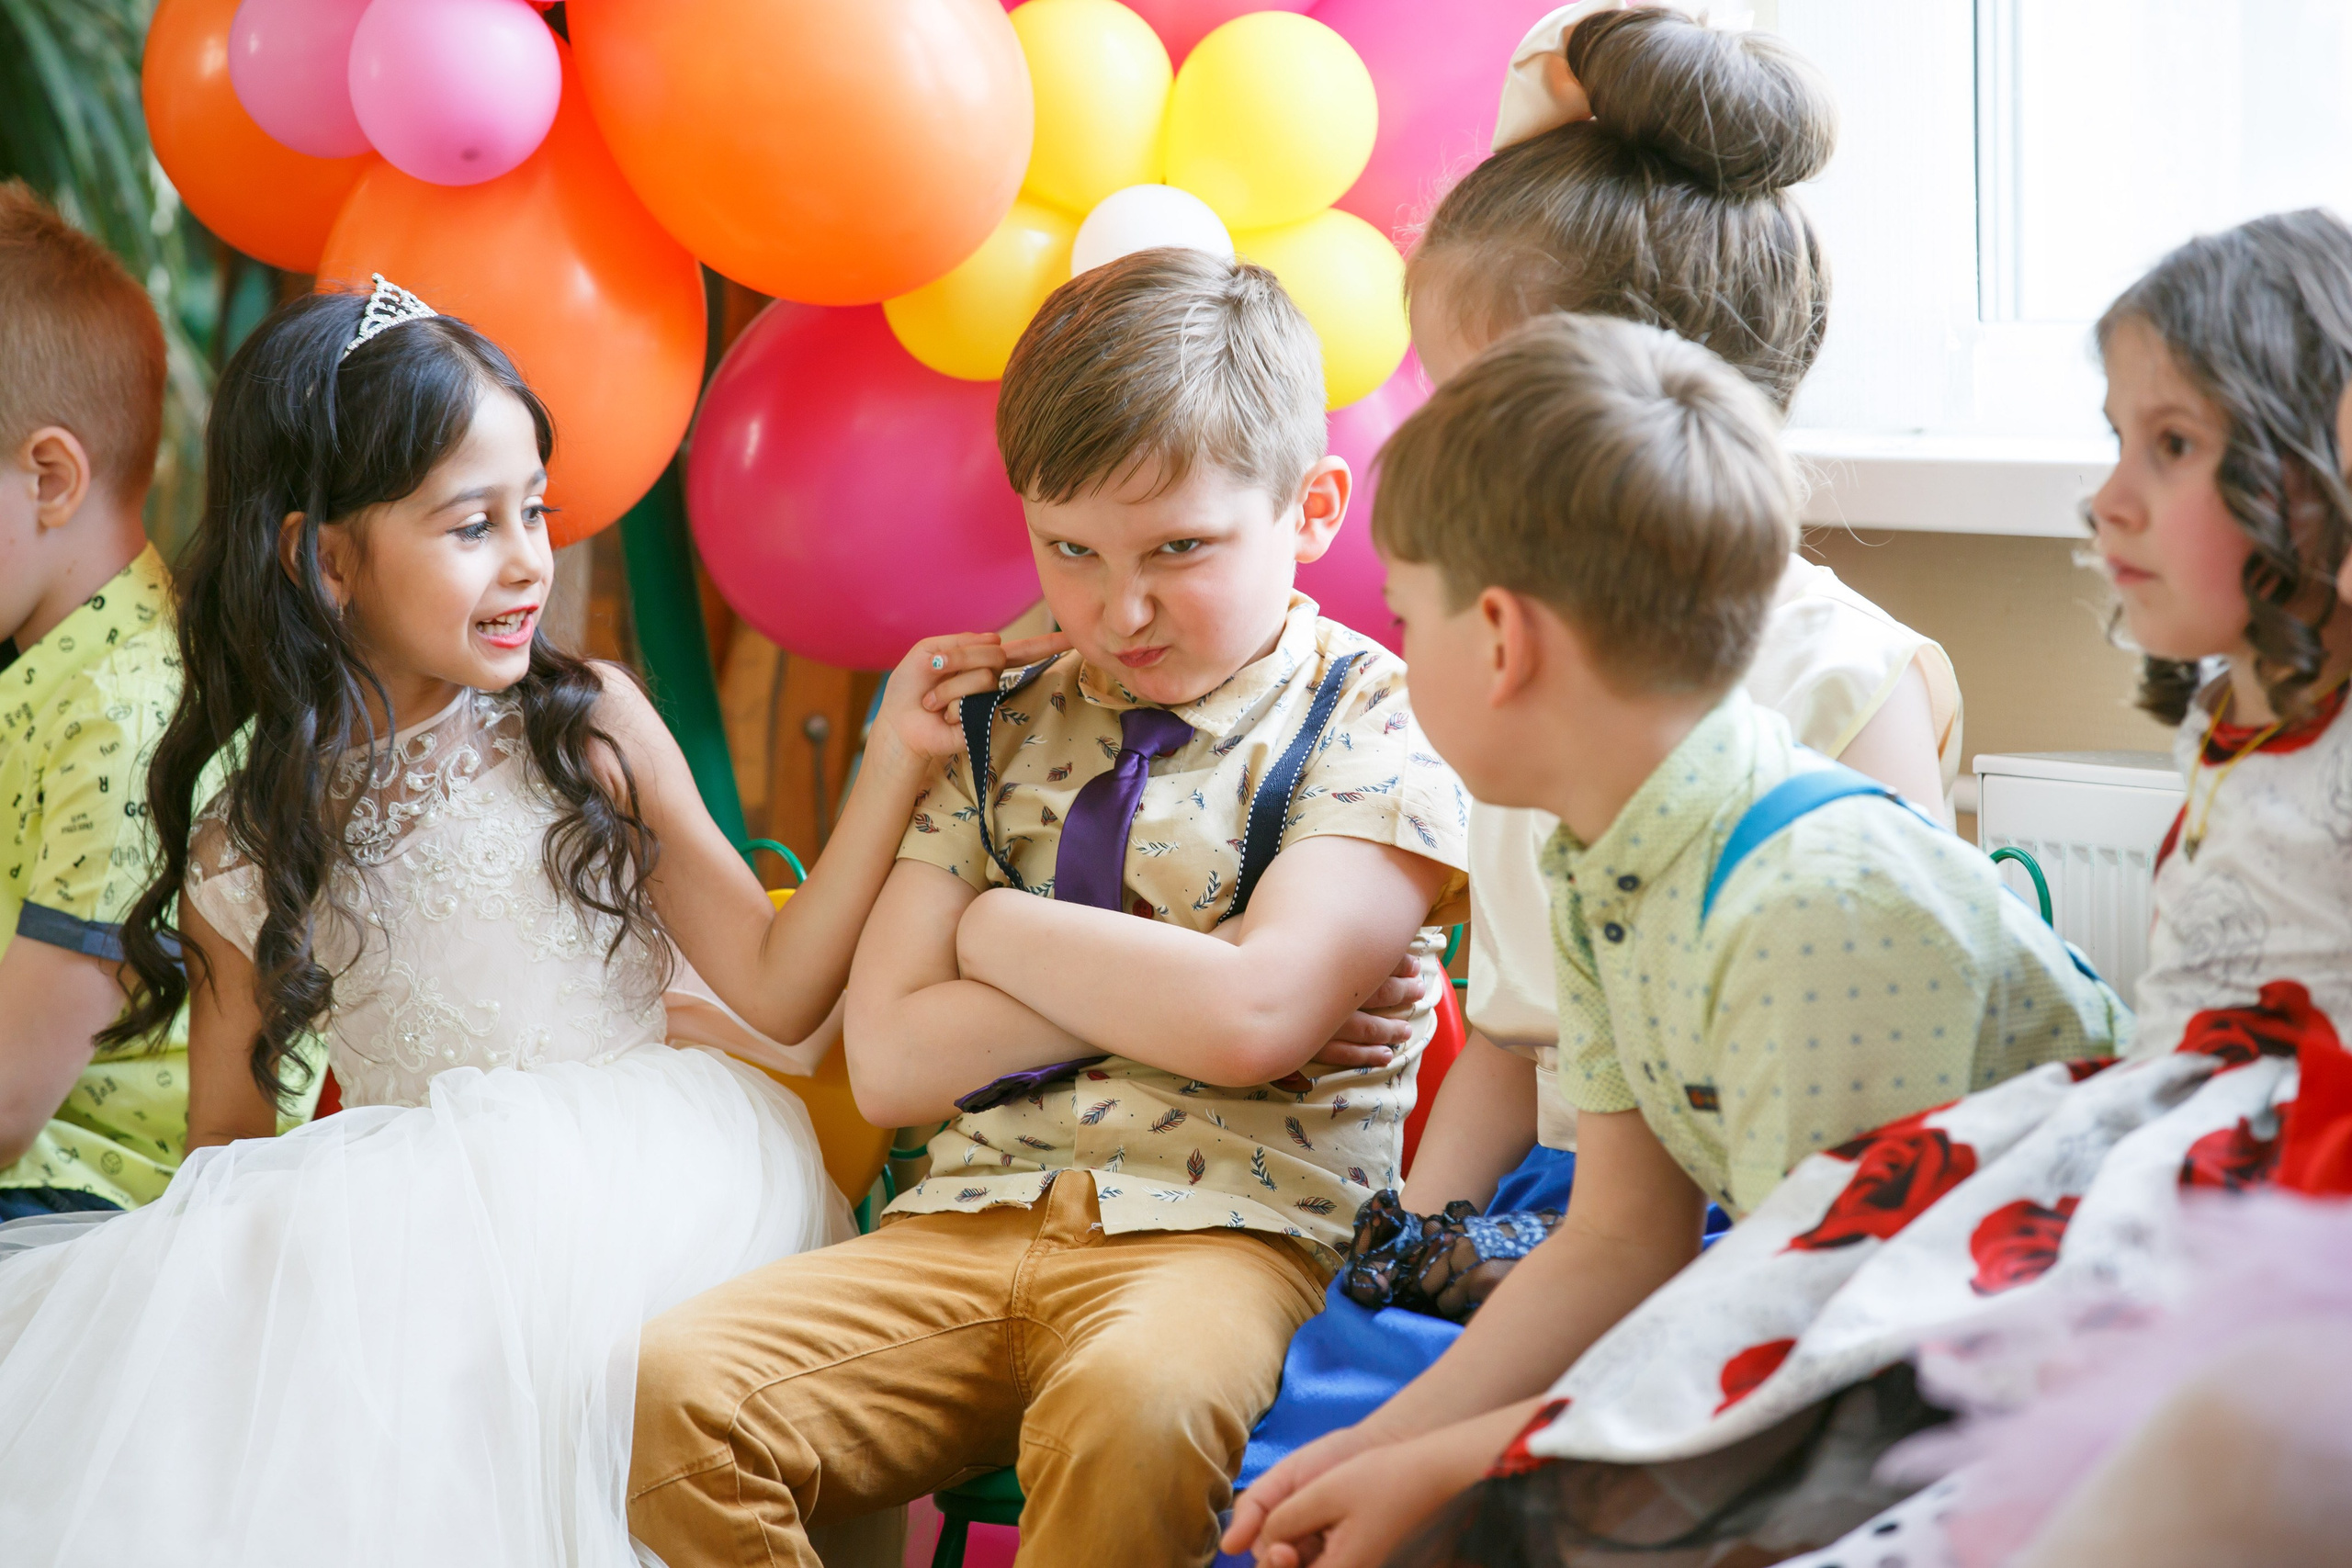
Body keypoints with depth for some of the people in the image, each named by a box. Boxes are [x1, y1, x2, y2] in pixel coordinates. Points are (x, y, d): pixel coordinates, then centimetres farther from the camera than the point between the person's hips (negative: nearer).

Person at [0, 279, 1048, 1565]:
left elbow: (778, 990, 3)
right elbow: (228, 1148, 12)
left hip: (625, 1163, -1)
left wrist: (895, 756, -5)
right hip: (401, 1203, 1)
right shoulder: (243, 852, 8)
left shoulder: (589, 727, 6)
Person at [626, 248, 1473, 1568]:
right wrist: (1157, 982, -5)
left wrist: (1001, 931, 0)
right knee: (669, 1397, -20)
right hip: (974, 1221, 5)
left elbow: (1254, 1016, -14)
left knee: (1131, 1408, -39)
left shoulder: (1376, 717, 1)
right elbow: (890, 1062, 6)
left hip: (1229, 1230, -4)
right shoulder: (1003, 732, 16)